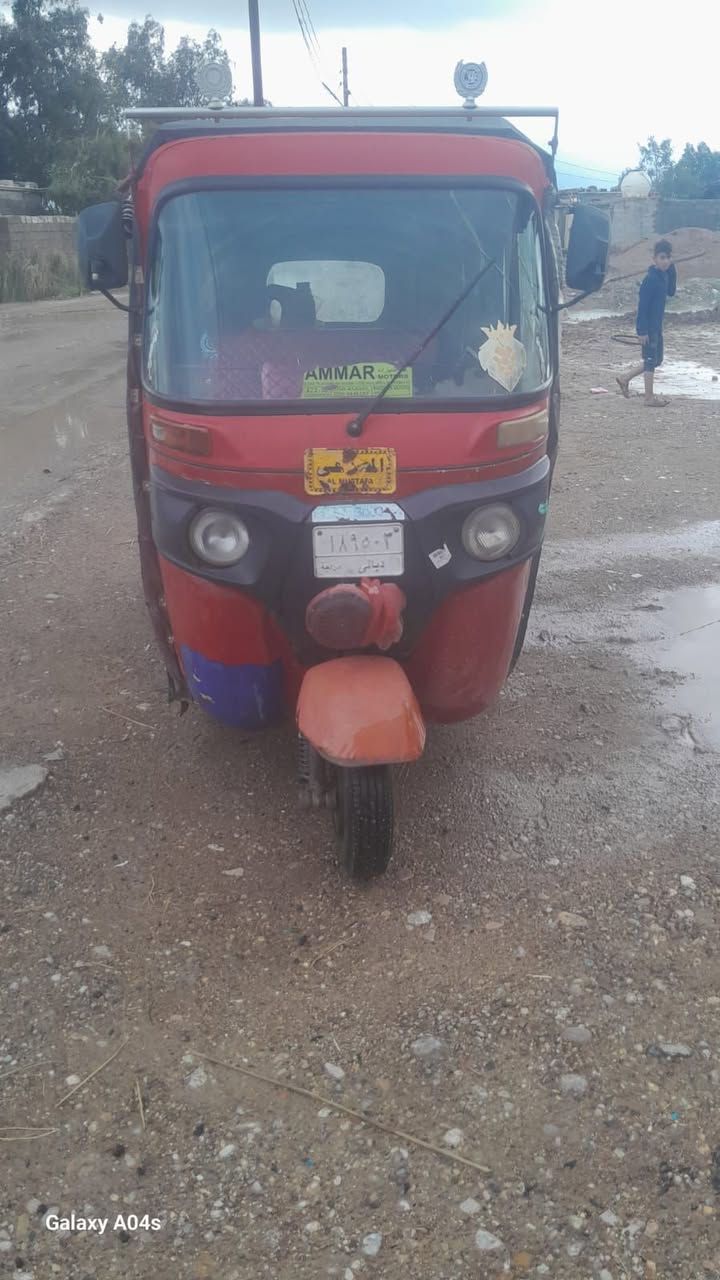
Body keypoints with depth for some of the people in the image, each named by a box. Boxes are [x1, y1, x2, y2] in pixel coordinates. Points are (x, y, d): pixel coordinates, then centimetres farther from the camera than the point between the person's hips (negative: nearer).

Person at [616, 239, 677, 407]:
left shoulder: (664, 275, 7)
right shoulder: (651, 279, -18)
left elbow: (671, 292, 9)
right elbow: (642, 306, -20)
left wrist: (672, 269, 0)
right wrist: (642, 331, -22)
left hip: (656, 326, 9)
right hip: (648, 326, -9)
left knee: (656, 360, 15)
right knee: (651, 360, -2)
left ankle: (625, 378, 23)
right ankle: (649, 397, 7)